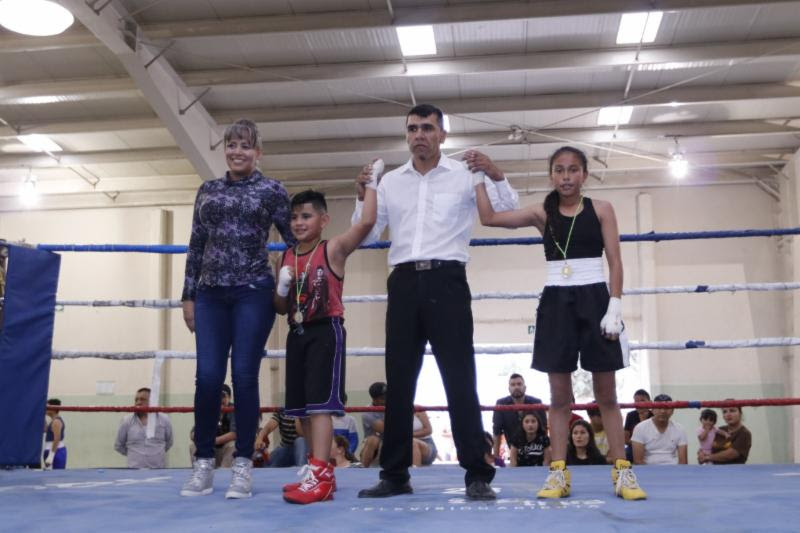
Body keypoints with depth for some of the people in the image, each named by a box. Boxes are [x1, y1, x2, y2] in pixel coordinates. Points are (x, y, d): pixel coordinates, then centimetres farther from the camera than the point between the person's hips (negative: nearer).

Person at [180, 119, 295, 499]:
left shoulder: (272, 190, 4)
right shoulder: (207, 191, 14)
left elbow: (293, 240, 6)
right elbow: (195, 247, 15)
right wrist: (188, 296, 10)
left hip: (254, 293, -3)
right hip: (211, 295, 3)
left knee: (245, 377, -4)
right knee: (208, 377, -3)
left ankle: (242, 466, 4)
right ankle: (203, 464, 7)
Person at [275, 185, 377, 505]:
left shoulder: (334, 249, -4)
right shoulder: (287, 258, 11)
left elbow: (367, 221, -20)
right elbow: (281, 309, 16)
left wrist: (371, 184, -11)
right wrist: (282, 288, -4)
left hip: (326, 332, -7)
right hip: (297, 335, 7)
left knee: (320, 403, -15)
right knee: (302, 407, 11)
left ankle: (319, 476, -18)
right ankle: (321, 472, 21)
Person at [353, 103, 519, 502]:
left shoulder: (465, 175, 5)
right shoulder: (390, 181, 14)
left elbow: (507, 215, 2)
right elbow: (366, 236, 14)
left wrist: (497, 178, -14)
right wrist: (362, 196, -1)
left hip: (446, 281, -3)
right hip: (404, 283, 4)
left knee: (459, 378, -5)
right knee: (399, 380, 6)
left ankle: (477, 475, 0)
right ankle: (394, 475, 14)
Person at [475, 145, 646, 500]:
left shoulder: (601, 210, 3)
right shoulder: (542, 214, 7)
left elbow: (615, 262, -1)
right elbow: (489, 217, 0)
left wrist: (615, 307, -10)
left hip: (594, 300, -1)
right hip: (556, 303, 2)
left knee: (606, 393, 3)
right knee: (559, 394, 4)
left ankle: (622, 471, 8)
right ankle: (558, 472, 8)